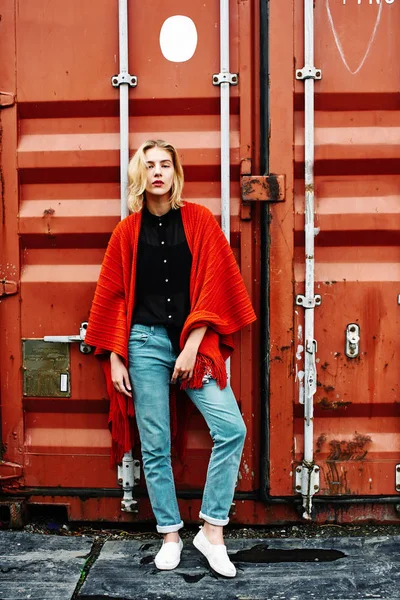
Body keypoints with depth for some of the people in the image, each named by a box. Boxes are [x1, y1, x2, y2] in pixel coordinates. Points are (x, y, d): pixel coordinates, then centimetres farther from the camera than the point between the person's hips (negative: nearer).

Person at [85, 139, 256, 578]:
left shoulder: (198, 220, 3)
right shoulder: (128, 231, 6)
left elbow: (214, 285, -2)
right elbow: (112, 296, 7)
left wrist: (193, 346, -9)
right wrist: (114, 359, 2)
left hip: (193, 343, 0)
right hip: (146, 344, 1)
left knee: (232, 430, -13)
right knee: (154, 446, 4)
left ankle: (212, 531, 1)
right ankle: (170, 536, 20)